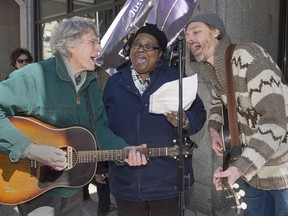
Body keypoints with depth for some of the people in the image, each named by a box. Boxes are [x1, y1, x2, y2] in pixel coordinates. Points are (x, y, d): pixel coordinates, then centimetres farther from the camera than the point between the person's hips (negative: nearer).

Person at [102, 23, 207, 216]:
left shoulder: (175, 78, -2)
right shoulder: (115, 82, 5)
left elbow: (199, 113, -1)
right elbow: (102, 125, 9)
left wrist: (185, 121, -23)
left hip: (166, 180, -2)